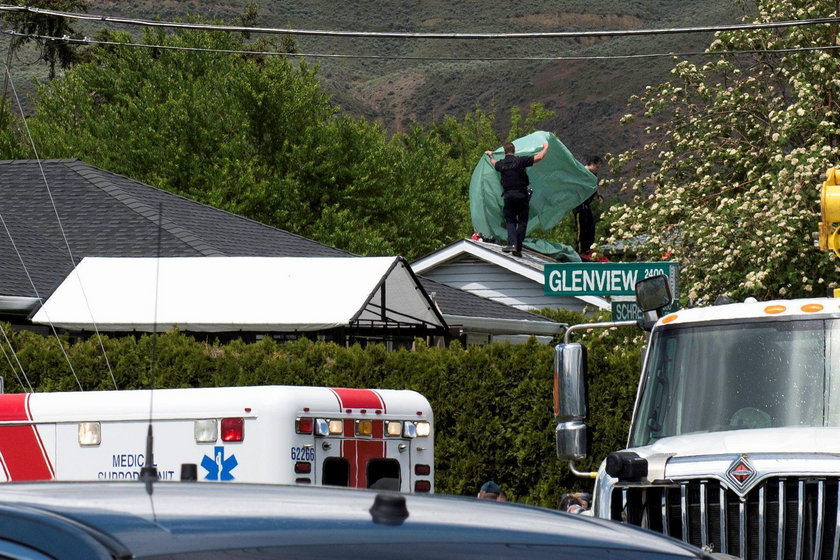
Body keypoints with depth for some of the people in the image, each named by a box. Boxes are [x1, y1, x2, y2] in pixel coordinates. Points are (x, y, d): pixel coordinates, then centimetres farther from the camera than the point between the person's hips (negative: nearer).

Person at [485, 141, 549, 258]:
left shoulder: (501, 164, 4)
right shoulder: (520, 160, -6)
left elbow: (494, 164, 31)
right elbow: (539, 157, -8)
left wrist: (491, 155, 53)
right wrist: (545, 148, 12)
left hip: (508, 195, 2)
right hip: (521, 195, -2)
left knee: (510, 221, 9)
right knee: (522, 222, 5)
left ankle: (512, 243, -15)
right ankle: (518, 249, 1)